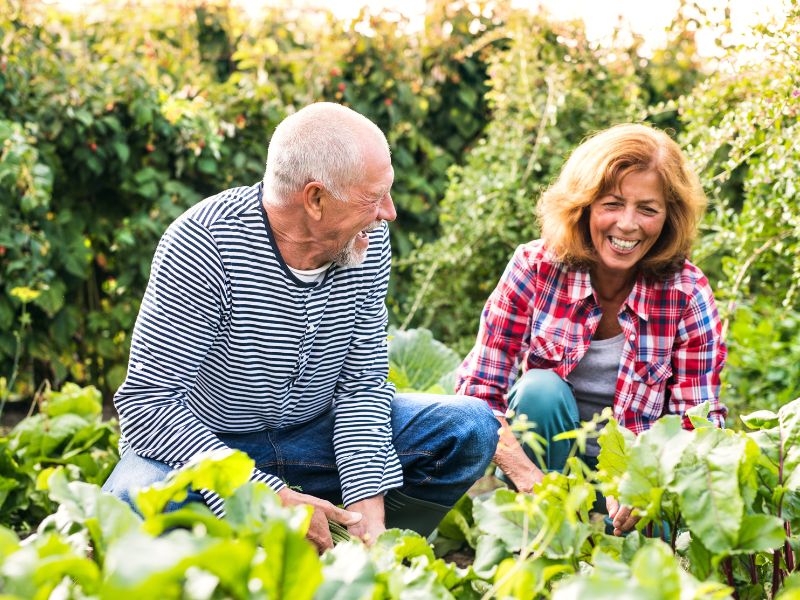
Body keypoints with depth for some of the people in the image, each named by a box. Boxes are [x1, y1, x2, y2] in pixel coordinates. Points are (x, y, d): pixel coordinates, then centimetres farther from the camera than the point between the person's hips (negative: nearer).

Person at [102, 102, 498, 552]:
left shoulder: (368, 241, -10)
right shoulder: (203, 245, -26)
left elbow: (363, 382, -5)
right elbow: (147, 403, -28)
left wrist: (366, 502, -22)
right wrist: (274, 501, -36)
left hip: (314, 437, 5)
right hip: (203, 446, -5)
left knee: (471, 429, -10)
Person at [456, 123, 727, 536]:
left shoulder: (687, 294, -11)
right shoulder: (535, 268, -13)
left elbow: (698, 423, -11)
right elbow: (478, 389, -15)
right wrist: (529, 479, -32)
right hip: (545, 458, 1)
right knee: (541, 389, -29)